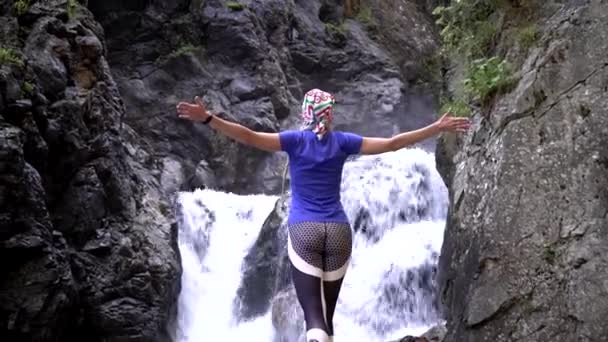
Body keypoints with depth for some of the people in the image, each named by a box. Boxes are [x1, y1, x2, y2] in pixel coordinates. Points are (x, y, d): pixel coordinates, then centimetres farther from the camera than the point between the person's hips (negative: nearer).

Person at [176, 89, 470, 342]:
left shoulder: (295, 140, 1)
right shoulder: (341, 141, 7)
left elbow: (248, 137, -11)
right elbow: (393, 143, 7)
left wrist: (207, 118, -13)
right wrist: (437, 128, 15)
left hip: (303, 230, -2)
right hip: (338, 231, 2)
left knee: (313, 314, -6)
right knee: (328, 312, 14)